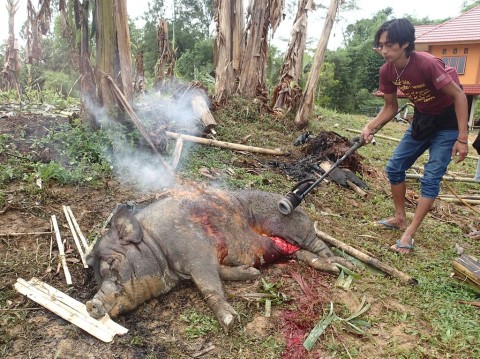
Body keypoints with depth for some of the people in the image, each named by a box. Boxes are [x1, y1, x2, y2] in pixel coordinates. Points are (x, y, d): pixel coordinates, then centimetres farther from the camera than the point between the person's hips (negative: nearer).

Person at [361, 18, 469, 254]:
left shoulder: (427, 64, -30)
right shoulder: (387, 71, -11)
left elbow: (459, 96, -23)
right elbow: (390, 107, 2)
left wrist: (462, 138, -24)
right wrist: (370, 127, -16)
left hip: (449, 122, -7)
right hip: (421, 119, 7)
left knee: (431, 178, -9)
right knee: (394, 167, 5)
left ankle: (409, 234, -4)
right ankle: (400, 218, 21)